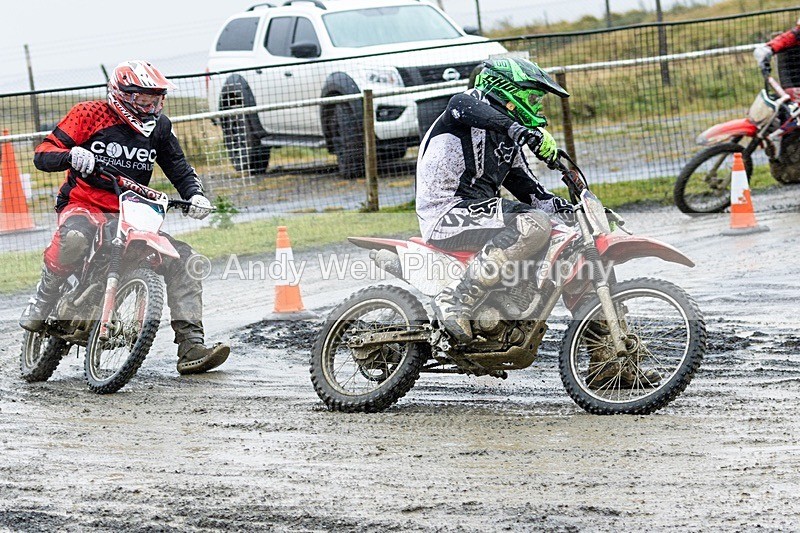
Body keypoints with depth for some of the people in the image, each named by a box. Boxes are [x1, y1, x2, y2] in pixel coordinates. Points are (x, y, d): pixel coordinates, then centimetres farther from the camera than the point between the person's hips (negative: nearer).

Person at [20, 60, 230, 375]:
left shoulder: (159, 127, 10)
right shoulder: (90, 114, -4)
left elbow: (179, 169, 17)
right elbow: (43, 154, -7)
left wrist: (195, 195, -5)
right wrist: (71, 155, -30)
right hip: (84, 207, -5)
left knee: (182, 259, -11)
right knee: (74, 240, -41)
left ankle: (191, 347, -12)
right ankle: (41, 303, -17)